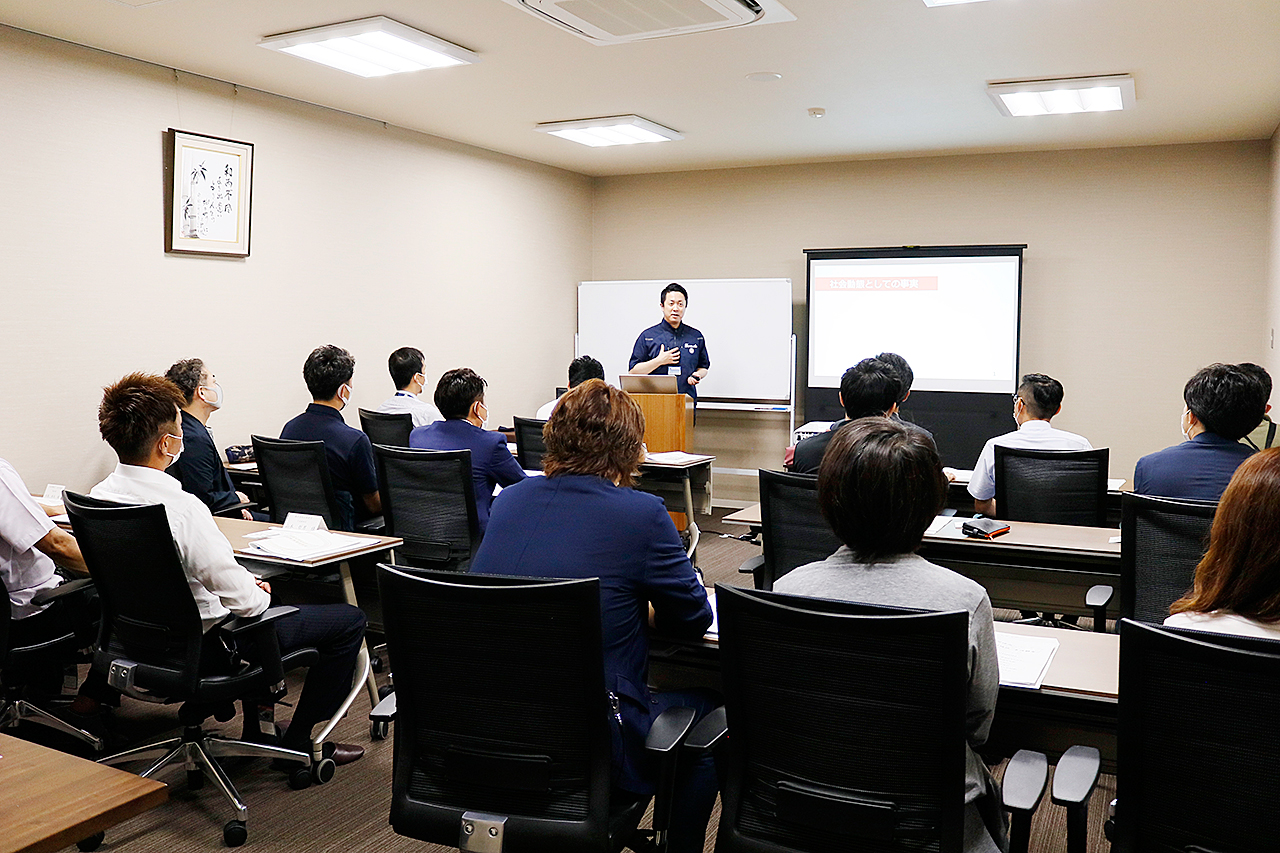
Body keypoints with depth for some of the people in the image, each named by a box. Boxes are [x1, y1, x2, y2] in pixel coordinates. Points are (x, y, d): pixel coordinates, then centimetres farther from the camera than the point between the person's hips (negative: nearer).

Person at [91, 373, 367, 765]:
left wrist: (247, 583, 7)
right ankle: (297, 744, 13)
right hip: (203, 645, -9)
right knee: (349, 620, 2)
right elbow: (244, 600, -29)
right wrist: (261, 594, -5)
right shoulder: (182, 508, -31)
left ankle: (258, 729, 39)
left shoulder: (100, 496, -5)